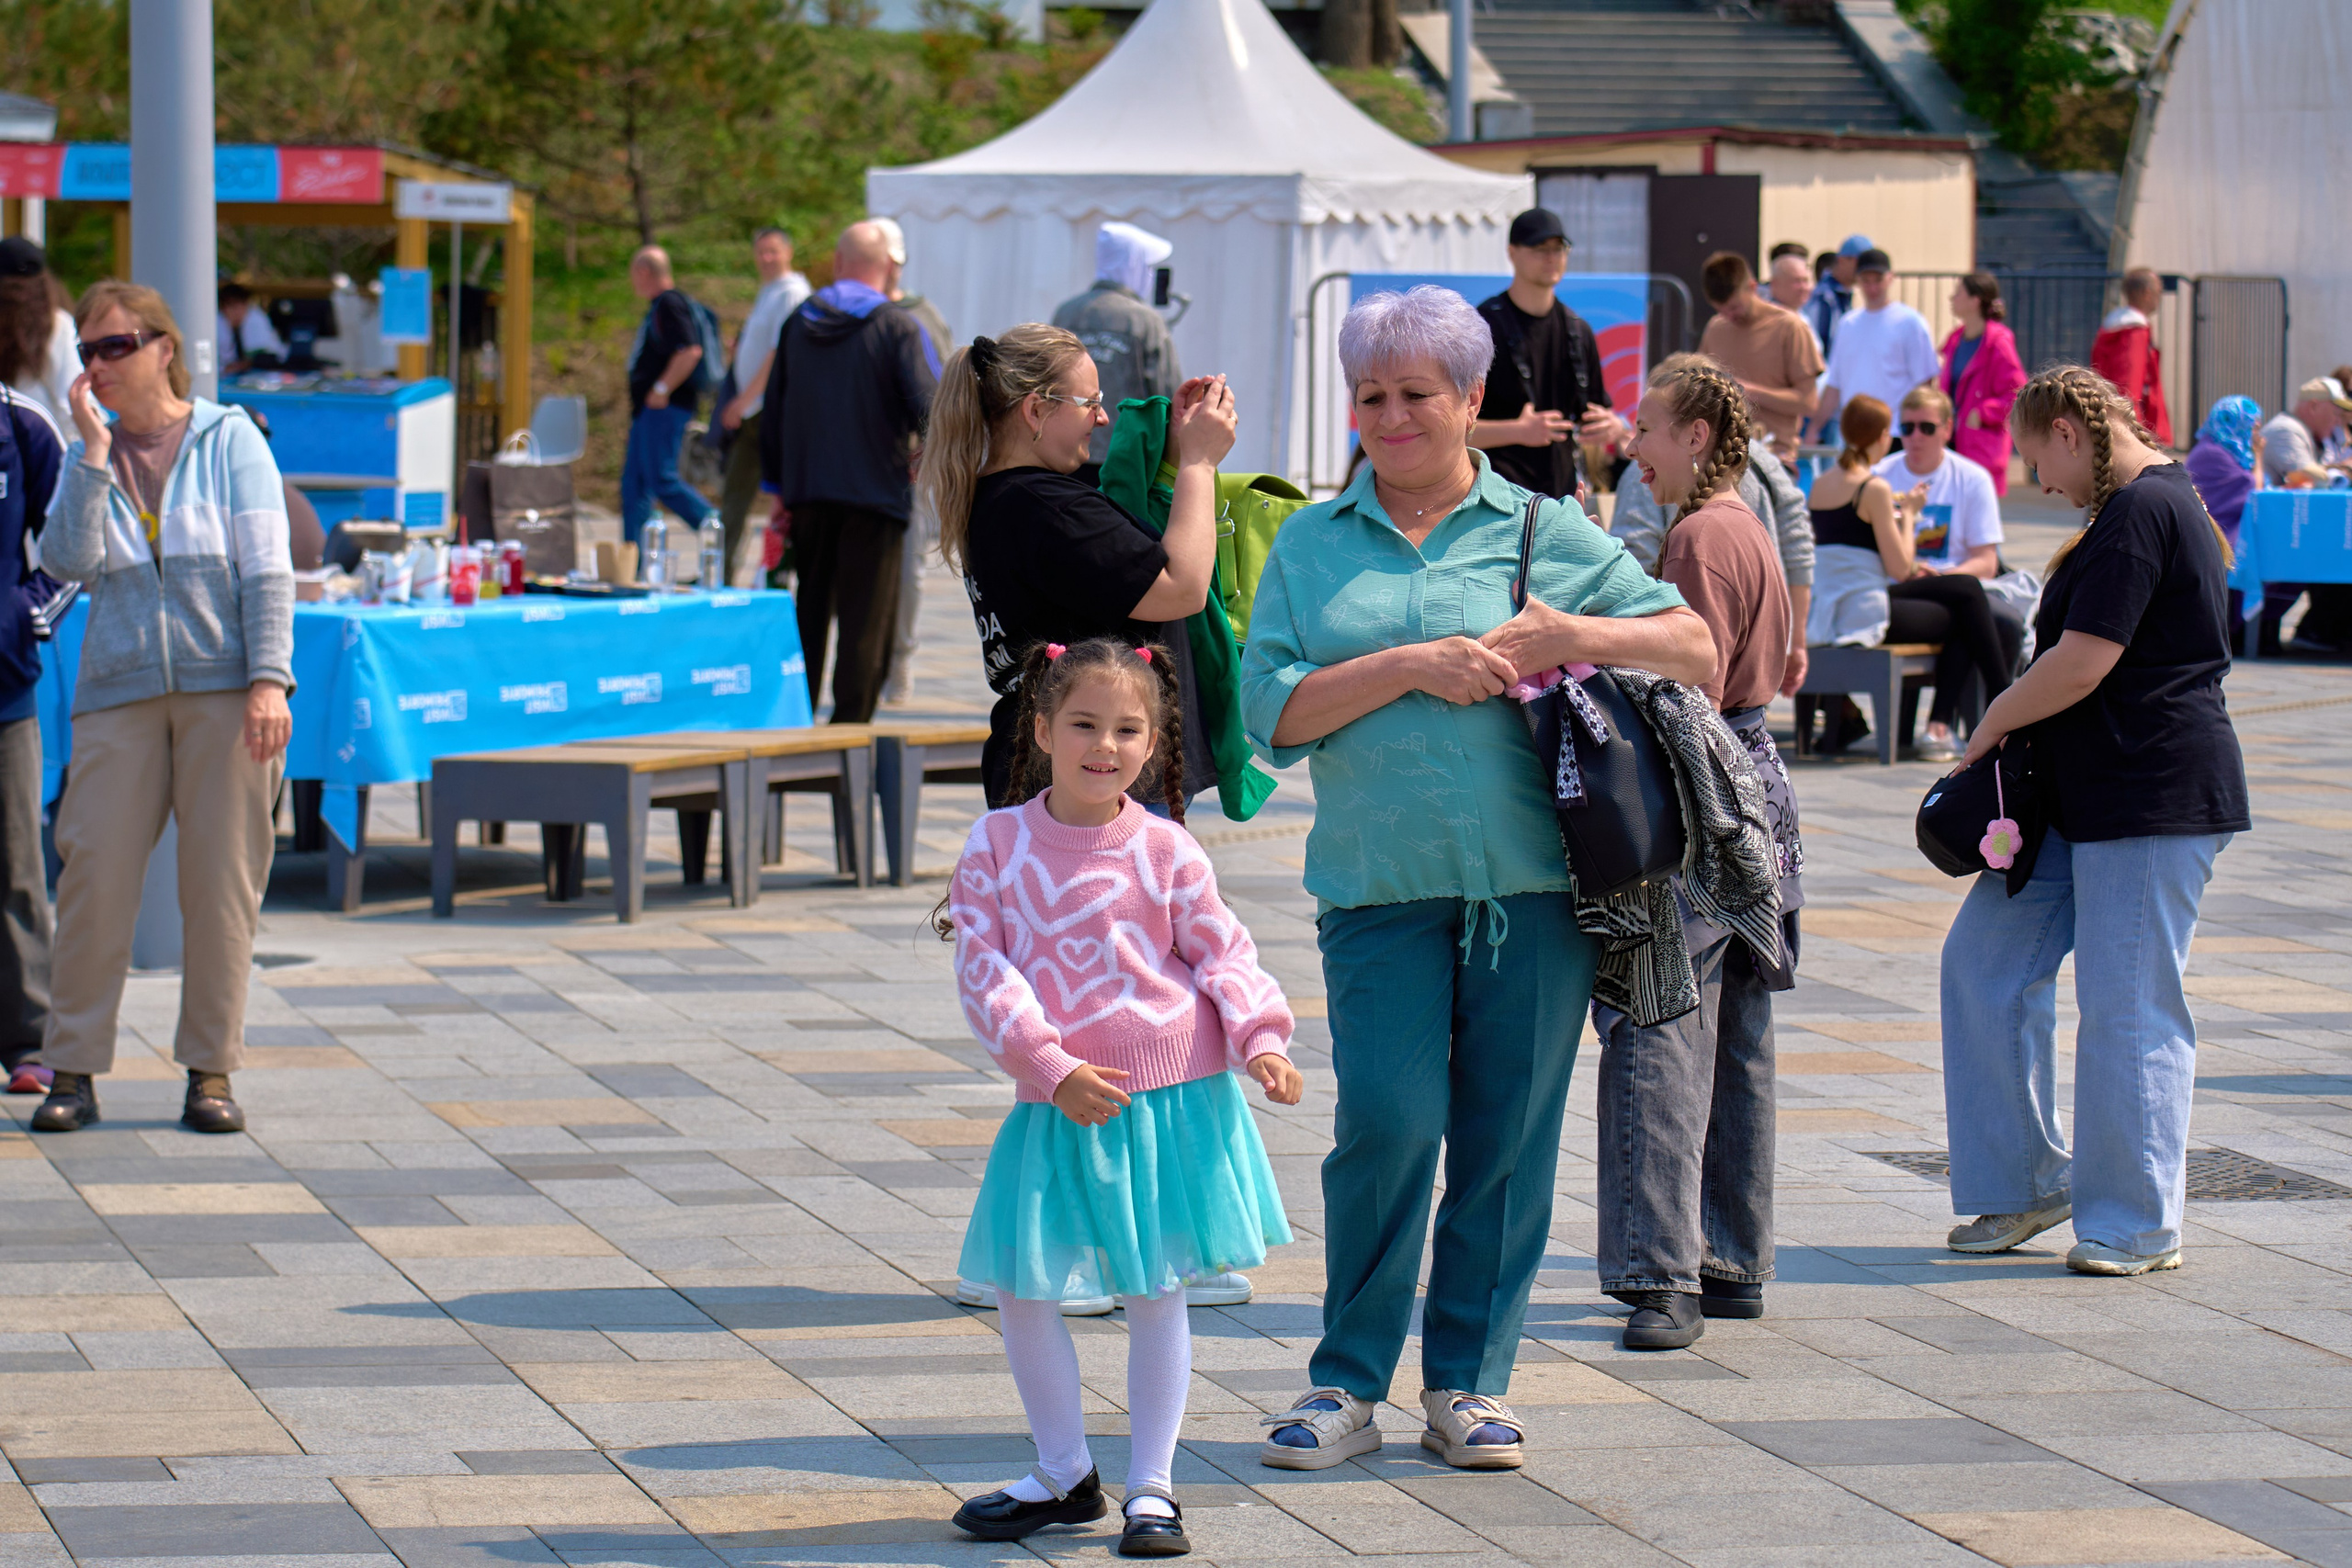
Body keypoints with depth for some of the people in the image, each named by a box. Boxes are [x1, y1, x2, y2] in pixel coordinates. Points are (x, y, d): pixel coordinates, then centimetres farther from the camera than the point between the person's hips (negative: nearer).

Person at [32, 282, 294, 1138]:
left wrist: (269, 679, -9)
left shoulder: (229, 441, 5)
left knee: (221, 882, -1)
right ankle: (73, 1072, 3)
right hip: (121, 690, 2)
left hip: (225, 689, -2)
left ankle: (210, 1072, 7)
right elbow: (69, 561, -4)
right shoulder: (87, 456, 12)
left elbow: (268, 569, 0)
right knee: (95, 877, -4)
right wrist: (95, 448, -7)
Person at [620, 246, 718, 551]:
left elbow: (690, 351, -25)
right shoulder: (658, 306, 19)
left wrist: (662, 389, -20)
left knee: (662, 480, -14)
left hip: (665, 408, -11)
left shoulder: (670, 304, -14)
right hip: (649, 410, 11)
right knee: (634, 483, 8)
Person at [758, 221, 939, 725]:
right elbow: (930, 405, -14)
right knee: (867, 621, 0)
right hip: (876, 493, -5)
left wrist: (778, 487, 21)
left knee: (807, 613, 14)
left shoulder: (798, 323, 8)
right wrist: (925, 460, 6)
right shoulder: (898, 327, -8)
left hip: (806, 493, 5)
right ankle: (850, 727, -4)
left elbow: (772, 411, 13)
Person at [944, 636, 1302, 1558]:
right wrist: (1050, 1066, -15)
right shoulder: (997, 844, -1)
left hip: (1168, 1096, -2)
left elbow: (1221, 952, 1)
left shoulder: (1163, 850, -2)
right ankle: (1064, 1475, 22)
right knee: (1019, 1286, 4)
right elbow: (982, 966, -5)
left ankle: (1152, 1487, 16)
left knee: (1153, 1294, 4)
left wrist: (1260, 1040, -15)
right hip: (1055, 1101, 2)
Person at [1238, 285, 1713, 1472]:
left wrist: (1572, 636, -8)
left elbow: (1697, 647, 8)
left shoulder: (1547, 531, 9)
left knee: (1508, 1134, 3)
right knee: (1389, 1120, -10)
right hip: (1379, 884, 0)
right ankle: (1348, 1384, 4)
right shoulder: (1312, 544, 12)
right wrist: (1407, 666, -11)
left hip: (1531, 879, 0)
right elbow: (1273, 713, 1)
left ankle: (1468, 1381, 15)